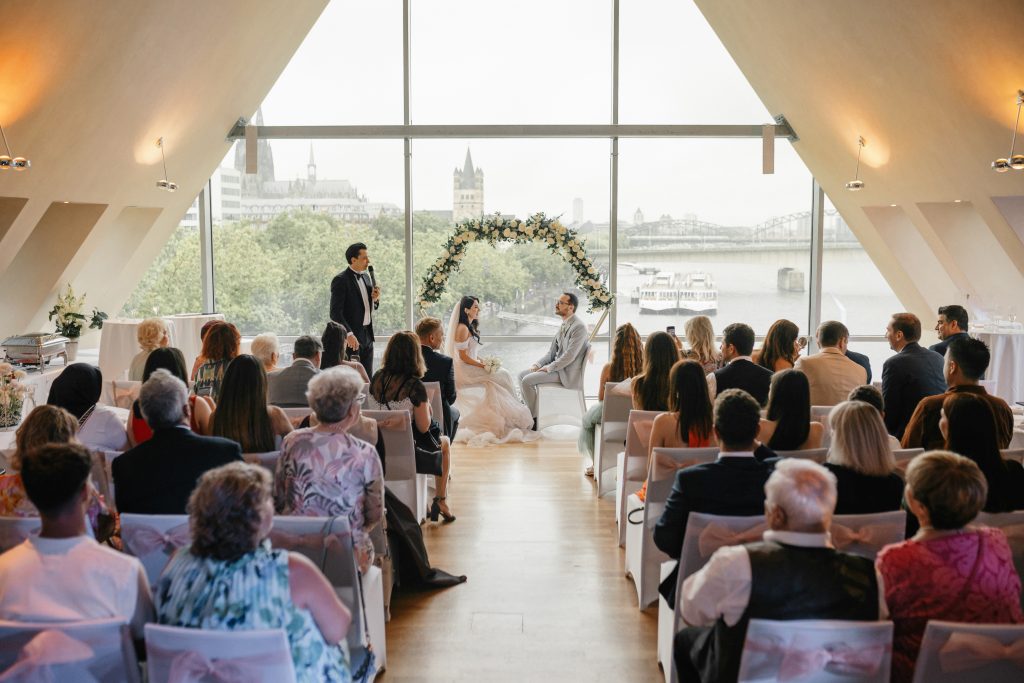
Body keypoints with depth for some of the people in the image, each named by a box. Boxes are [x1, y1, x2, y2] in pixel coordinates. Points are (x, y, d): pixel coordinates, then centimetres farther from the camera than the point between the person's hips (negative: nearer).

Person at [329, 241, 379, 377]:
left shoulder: (366, 277, 14)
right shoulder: (340, 280, -11)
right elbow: (335, 312, -16)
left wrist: (375, 299, 1)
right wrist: (349, 334, -23)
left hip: (367, 335, 8)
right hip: (352, 337, -8)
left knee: (367, 378, 9)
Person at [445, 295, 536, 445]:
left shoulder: (470, 327, 15)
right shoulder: (462, 329, -17)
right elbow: (463, 356, -19)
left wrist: (483, 361, 4)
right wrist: (483, 366, -15)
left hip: (472, 366, 9)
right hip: (464, 371, -9)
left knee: (503, 375, -4)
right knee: (501, 376, -14)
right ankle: (509, 414, -4)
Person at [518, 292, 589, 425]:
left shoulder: (578, 327, -18)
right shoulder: (564, 325, 13)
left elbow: (569, 356, -23)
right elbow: (552, 351, 15)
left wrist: (549, 368, -17)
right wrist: (537, 364, 0)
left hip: (567, 374, -9)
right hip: (556, 367, 9)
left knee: (527, 380, -18)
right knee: (522, 375, 5)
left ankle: (534, 418, -6)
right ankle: (529, 410, 8)